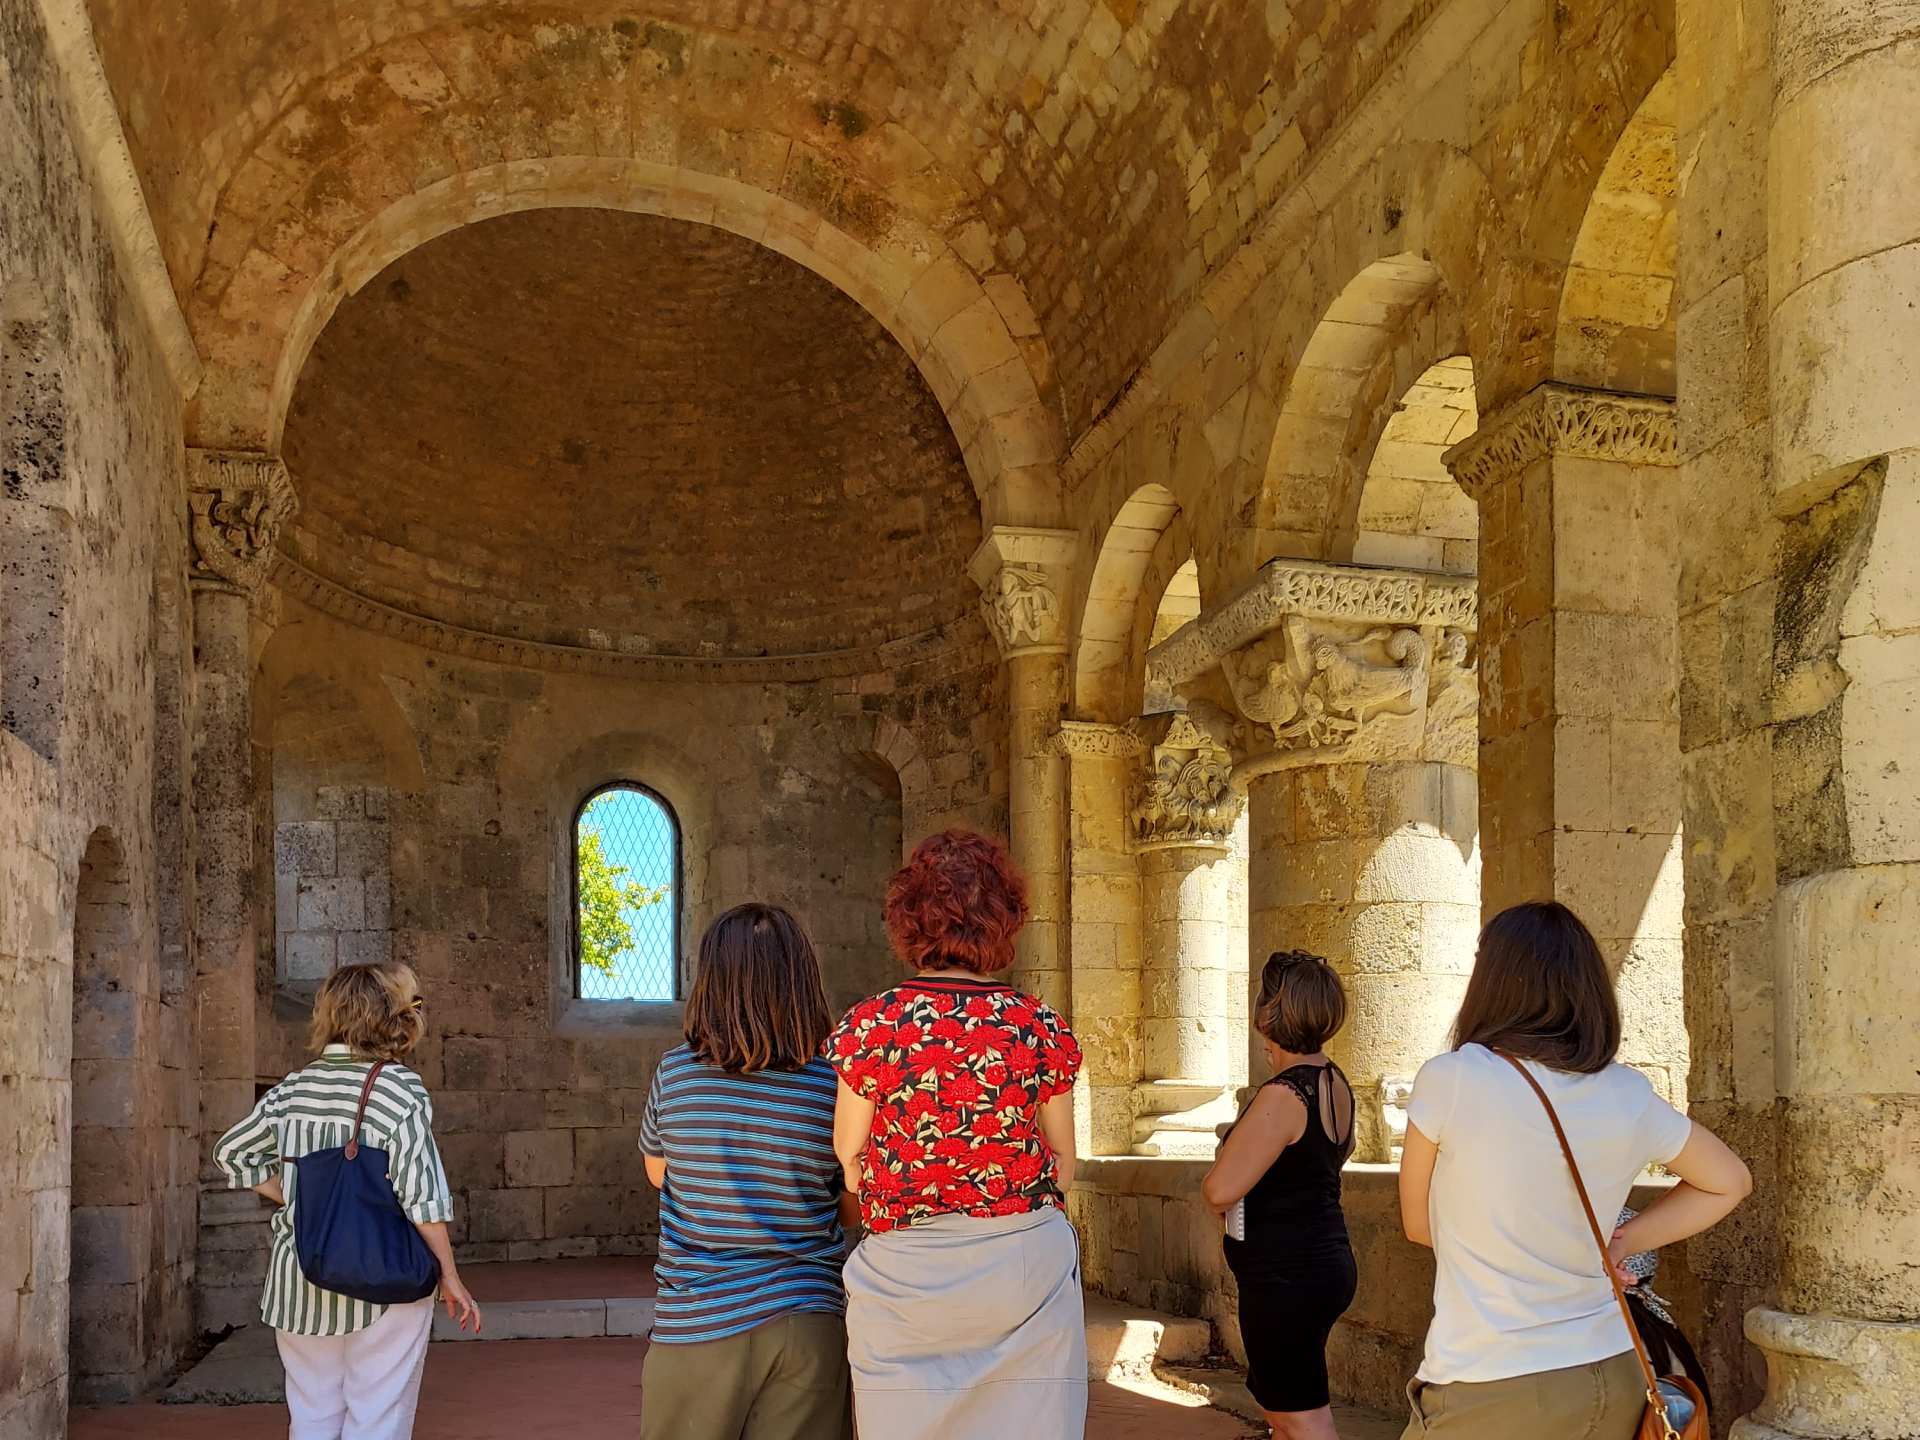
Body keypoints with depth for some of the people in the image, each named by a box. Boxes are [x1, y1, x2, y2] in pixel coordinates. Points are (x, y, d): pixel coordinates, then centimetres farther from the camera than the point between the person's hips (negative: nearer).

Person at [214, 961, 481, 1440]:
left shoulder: (292, 1089, 3)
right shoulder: (401, 1090, -14)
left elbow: (231, 1152, 14)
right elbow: (422, 1199, -15)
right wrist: (450, 1279, -7)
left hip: (298, 1280, 5)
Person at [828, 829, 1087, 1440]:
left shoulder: (869, 1026, -10)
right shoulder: (1041, 1028, -5)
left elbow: (848, 1164, -2)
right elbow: (1063, 1160, 5)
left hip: (906, 1277, -1)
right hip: (1029, 1266, 2)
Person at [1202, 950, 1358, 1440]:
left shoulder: (1282, 1096, -23)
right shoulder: (1336, 1082, 5)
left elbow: (1219, 1190, -27)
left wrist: (1212, 1175, -5)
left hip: (1286, 1278, -10)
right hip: (1328, 1260, 10)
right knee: (1276, 1399, 23)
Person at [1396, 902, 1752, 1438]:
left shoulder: (1450, 1078, -13)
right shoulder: (1629, 1096, -1)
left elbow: (1418, 1223, 0)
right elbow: (1728, 1182, 16)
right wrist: (1619, 1244, 9)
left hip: (1490, 1389, -5)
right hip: (1611, 1383, 5)